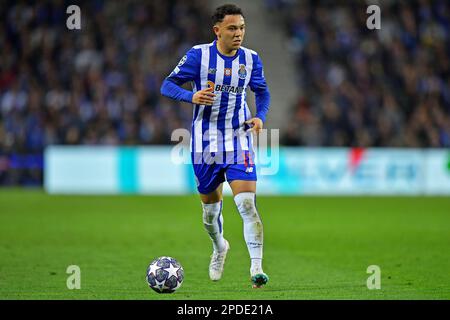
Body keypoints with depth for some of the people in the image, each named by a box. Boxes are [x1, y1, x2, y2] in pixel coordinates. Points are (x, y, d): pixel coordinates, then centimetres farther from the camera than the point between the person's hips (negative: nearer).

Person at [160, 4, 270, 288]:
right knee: (210, 209, 14)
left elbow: (262, 92, 16)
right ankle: (220, 248, 45)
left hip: (239, 142, 0)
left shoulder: (251, 59, 0)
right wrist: (192, 96, -25)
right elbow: (168, 85, -5)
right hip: (205, 144, 0)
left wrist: (260, 116, -4)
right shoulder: (199, 55, -7)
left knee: (248, 205, -17)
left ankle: (257, 269, -18)